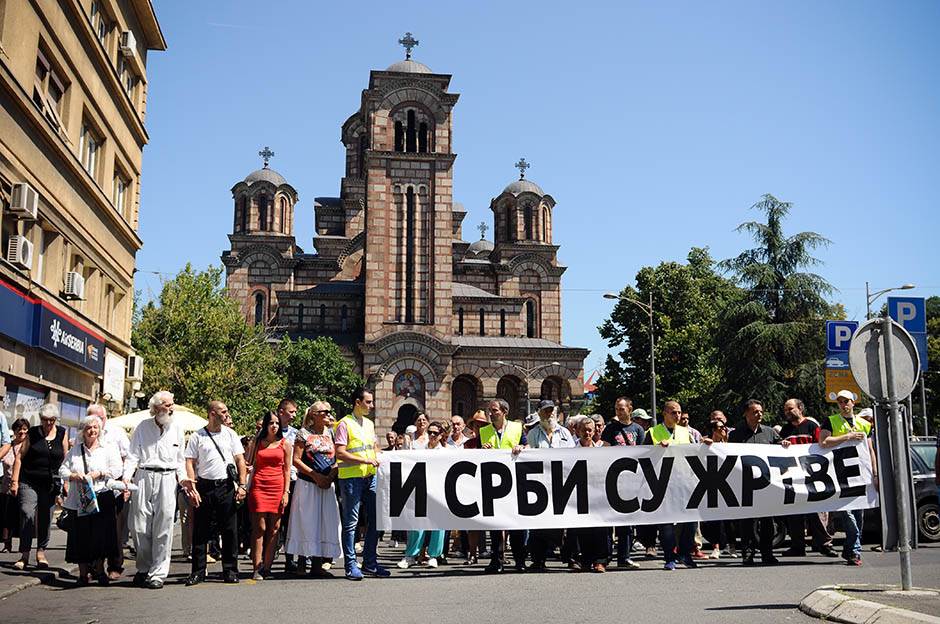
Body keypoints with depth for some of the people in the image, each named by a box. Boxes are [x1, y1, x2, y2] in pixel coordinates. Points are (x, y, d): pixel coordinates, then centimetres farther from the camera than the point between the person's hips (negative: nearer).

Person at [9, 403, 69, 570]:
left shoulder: (62, 434, 7)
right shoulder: (32, 433, 2)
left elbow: (65, 459, 10)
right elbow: (20, 457, 1)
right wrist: (14, 481, -5)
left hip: (50, 484, 2)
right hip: (29, 482, -2)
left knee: (45, 518, 6)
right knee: (27, 514, -14)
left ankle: (41, 553, 18)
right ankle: (25, 555, -7)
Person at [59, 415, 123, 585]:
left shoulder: (108, 449, 7)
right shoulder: (75, 451, 14)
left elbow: (118, 469, -3)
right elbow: (62, 469, 11)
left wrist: (100, 473, -15)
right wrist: (73, 475, -8)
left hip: (102, 498, -2)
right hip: (79, 500, 2)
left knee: (101, 535, -4)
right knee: (80, 535, 1)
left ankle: (99, 570, 10)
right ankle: (83, 573, 10)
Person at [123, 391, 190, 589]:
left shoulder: (177, 429, 11)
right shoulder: (143, 427, 7)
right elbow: (133, 455, 5)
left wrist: (182, 477, 1)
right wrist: (126, 476, -9)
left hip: (167, 479, 0)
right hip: (143, 477, 0)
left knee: (163, 527, -4)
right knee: (139, 526, 0)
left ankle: (158, 573, 3)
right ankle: (143, 568, 18)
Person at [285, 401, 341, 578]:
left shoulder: (330, 433, 12)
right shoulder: (304, 433, -2)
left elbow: (337, 457, 13)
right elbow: (296, 460, -6)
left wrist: (333, 473, -7)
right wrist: (315, 475, -14)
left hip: (327, 484, 5)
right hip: (308, 484, -5)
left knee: (326, 522, 2)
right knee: (307, 522, -4)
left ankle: (317, 564, 7)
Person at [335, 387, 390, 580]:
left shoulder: (369, 424, 16)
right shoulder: (345, 424, -7)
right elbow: (340, 453, -14)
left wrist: (376, 458, 7)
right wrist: (364, 460, -18)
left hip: (370, 477, 7)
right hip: (351, 477, -7)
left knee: (374, 520, 7)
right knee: (351, 522, -2)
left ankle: (369, 563, 16)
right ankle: (351, 565, 3)